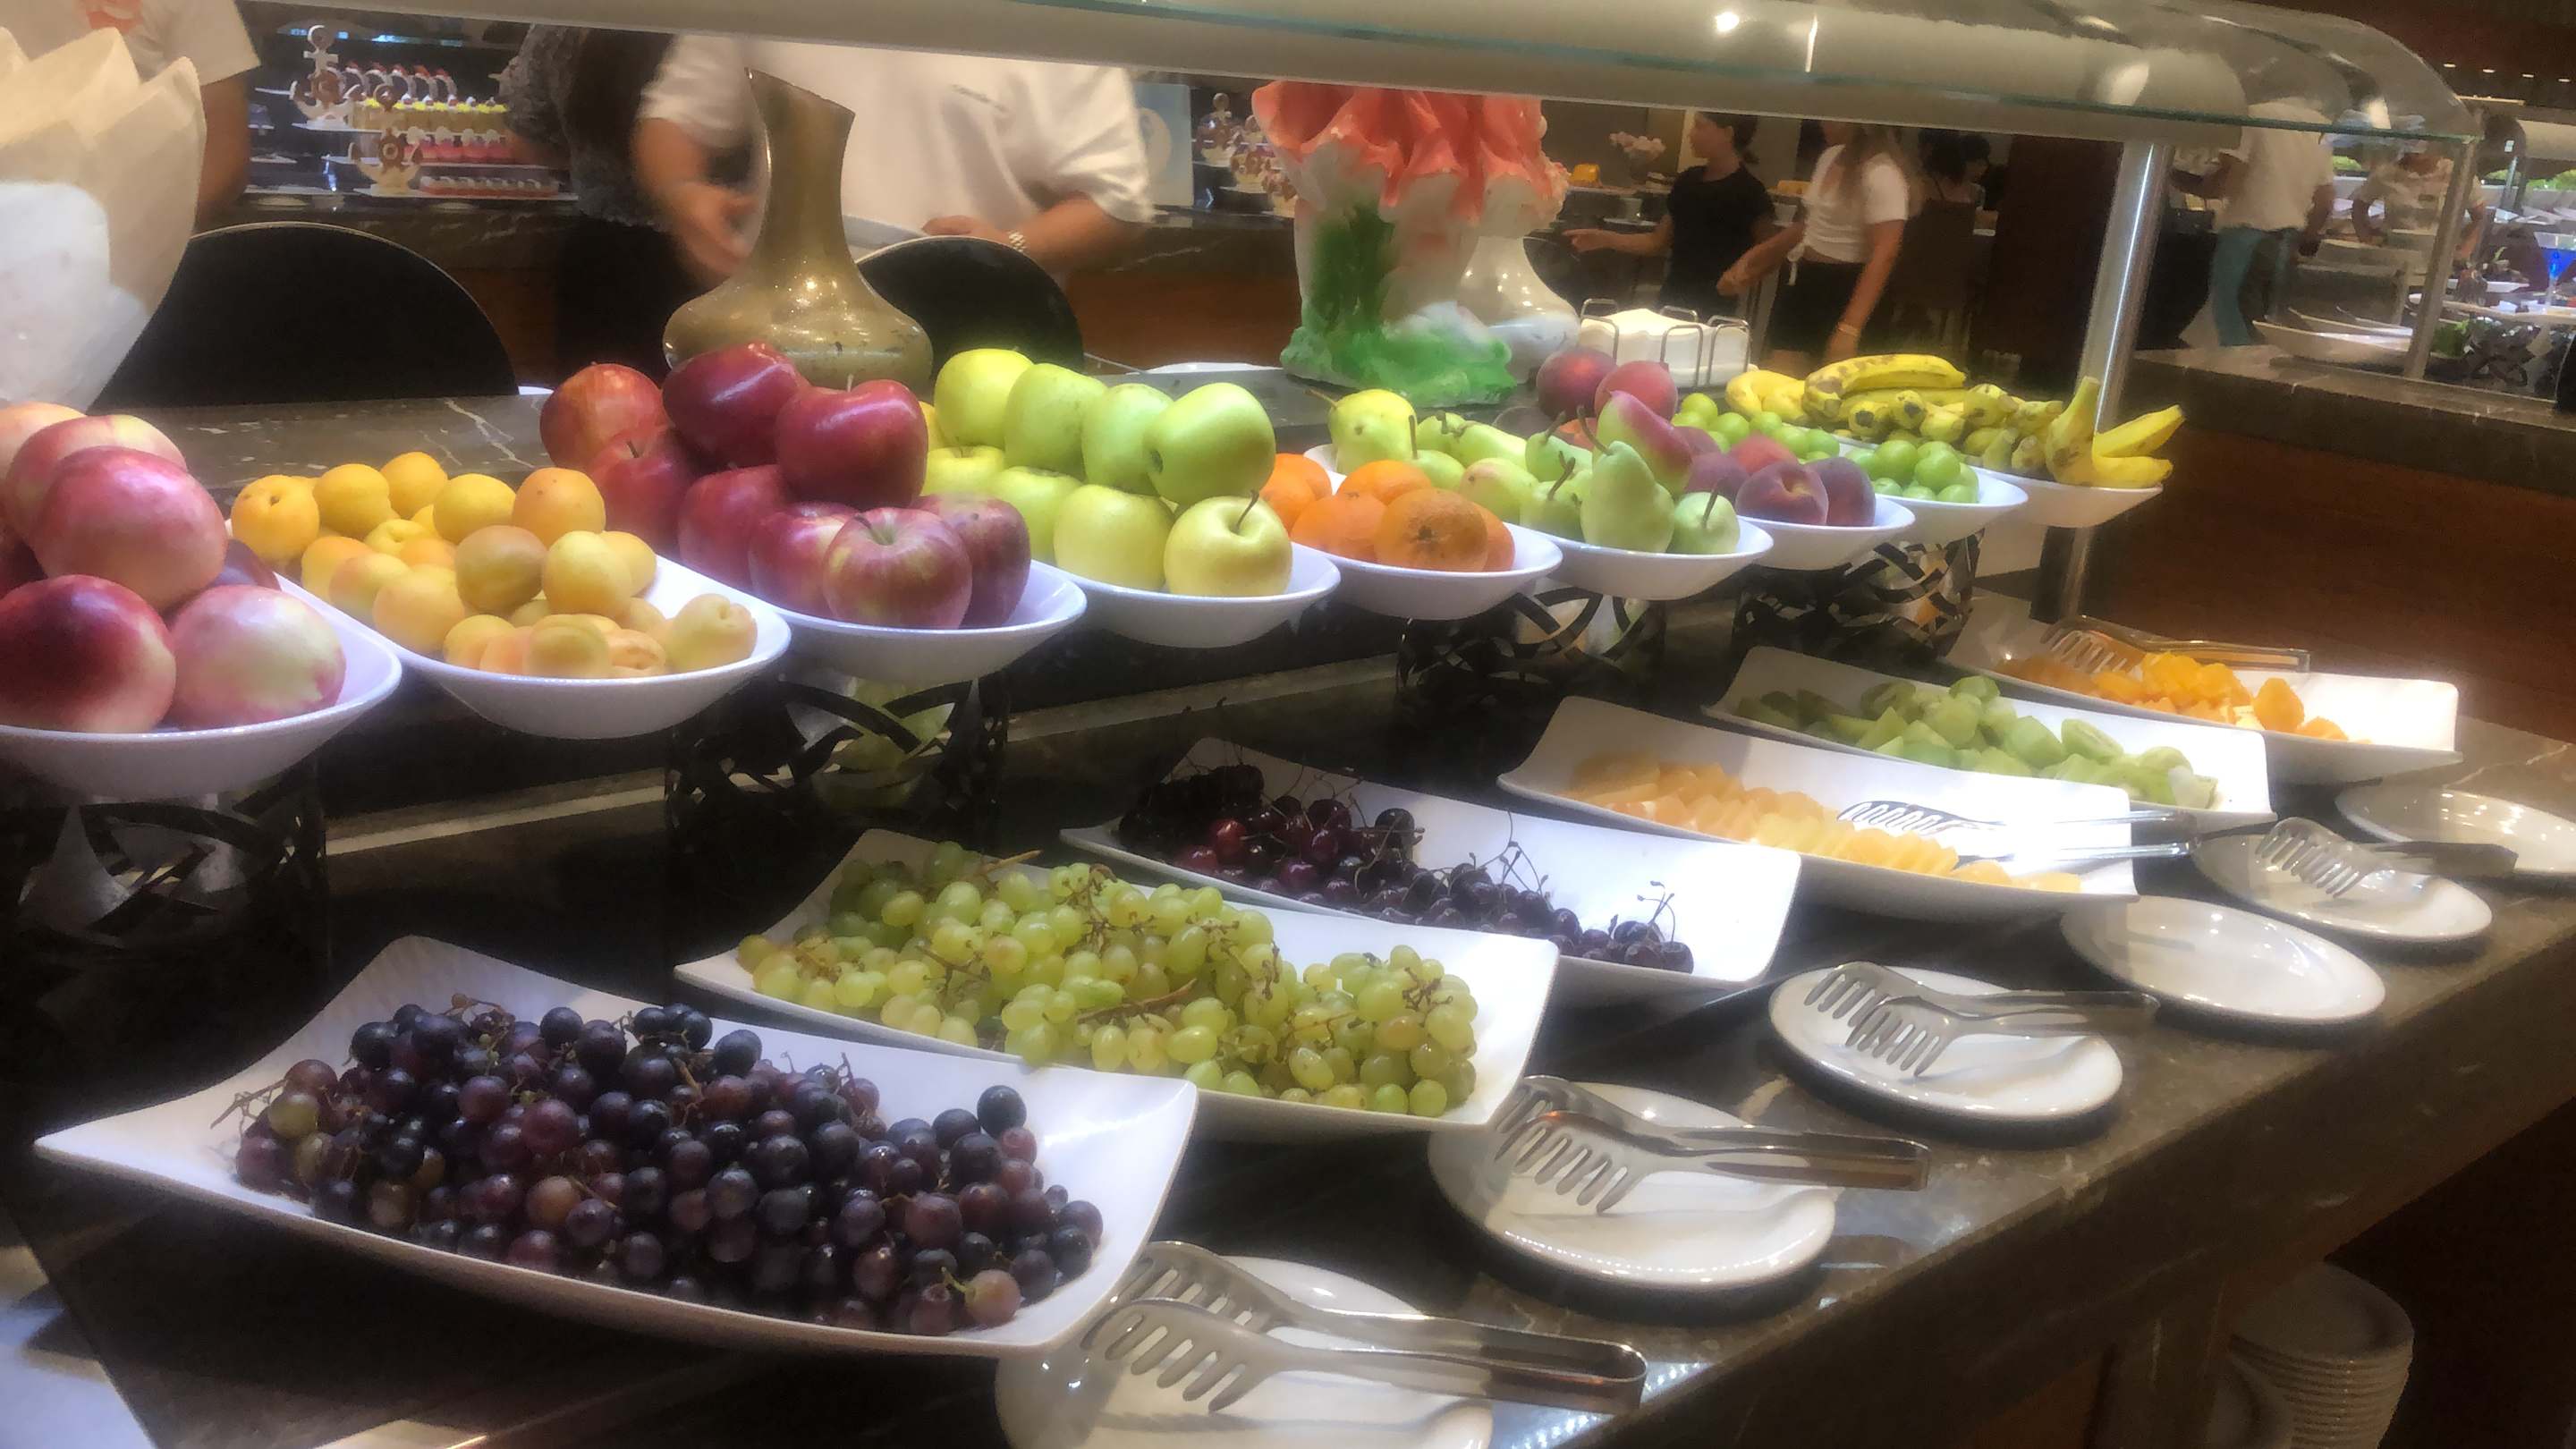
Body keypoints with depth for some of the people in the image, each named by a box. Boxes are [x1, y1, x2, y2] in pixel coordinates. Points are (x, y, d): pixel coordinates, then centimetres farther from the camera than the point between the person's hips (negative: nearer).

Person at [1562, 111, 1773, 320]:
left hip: (1716, 309, -6)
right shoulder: (1689, 181, 9)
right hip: (1674, 300, 6)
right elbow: (1658, 242, 13)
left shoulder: (1749, 193, -11)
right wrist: (1605, 239, 5)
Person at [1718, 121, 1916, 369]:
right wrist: (1753, 256, 21)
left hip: (1842, 291, -8)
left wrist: (1850, 328, -32)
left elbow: (1883, 255, -24)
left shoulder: (1882, 175, -17)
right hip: (1805, 282, 8)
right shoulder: (1831, 157, 9)